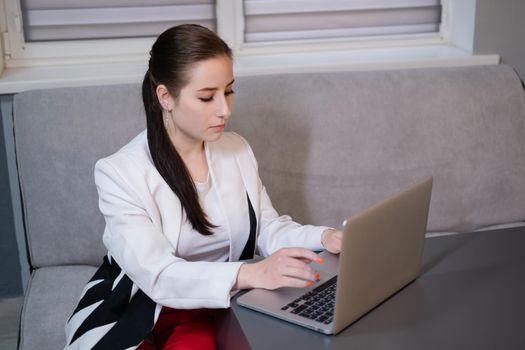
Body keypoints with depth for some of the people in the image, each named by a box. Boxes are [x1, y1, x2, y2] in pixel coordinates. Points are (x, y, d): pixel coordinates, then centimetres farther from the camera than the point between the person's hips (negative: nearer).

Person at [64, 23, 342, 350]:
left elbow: (269, 229, 3)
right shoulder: (119, 172, -19)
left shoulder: (238, 150, -1)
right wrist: (250, 274, -41)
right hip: (136, 315, -2)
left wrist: (323, 237, -18)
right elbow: (158, 275, -27)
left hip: (209, 309, 2)